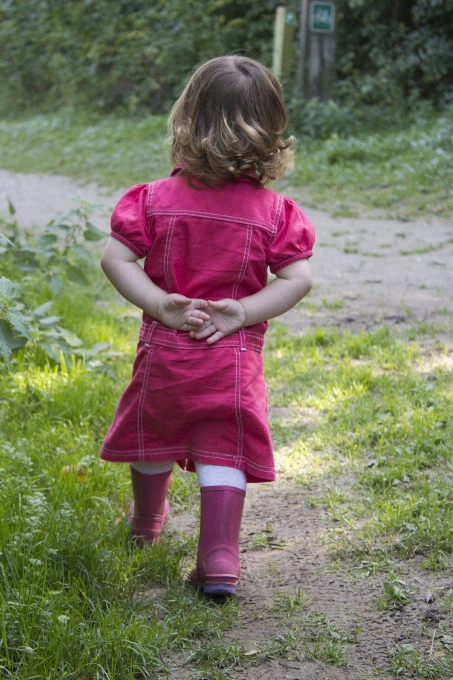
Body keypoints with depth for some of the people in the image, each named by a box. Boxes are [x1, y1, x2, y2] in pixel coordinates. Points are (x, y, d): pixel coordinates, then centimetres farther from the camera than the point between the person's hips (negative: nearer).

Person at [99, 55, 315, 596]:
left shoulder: (157, 199, -7)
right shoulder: (272, 211, -6)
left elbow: (114, 258, -13)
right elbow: (298, 279, -12)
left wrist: (161, 305, -12)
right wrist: (243, 311, -11)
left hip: (163, 350, 1)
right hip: (233, 361, -1)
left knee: (153, 435, 23)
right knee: (223, 452, 5)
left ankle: (146, 522, 47)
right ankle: (219, 561, -2)